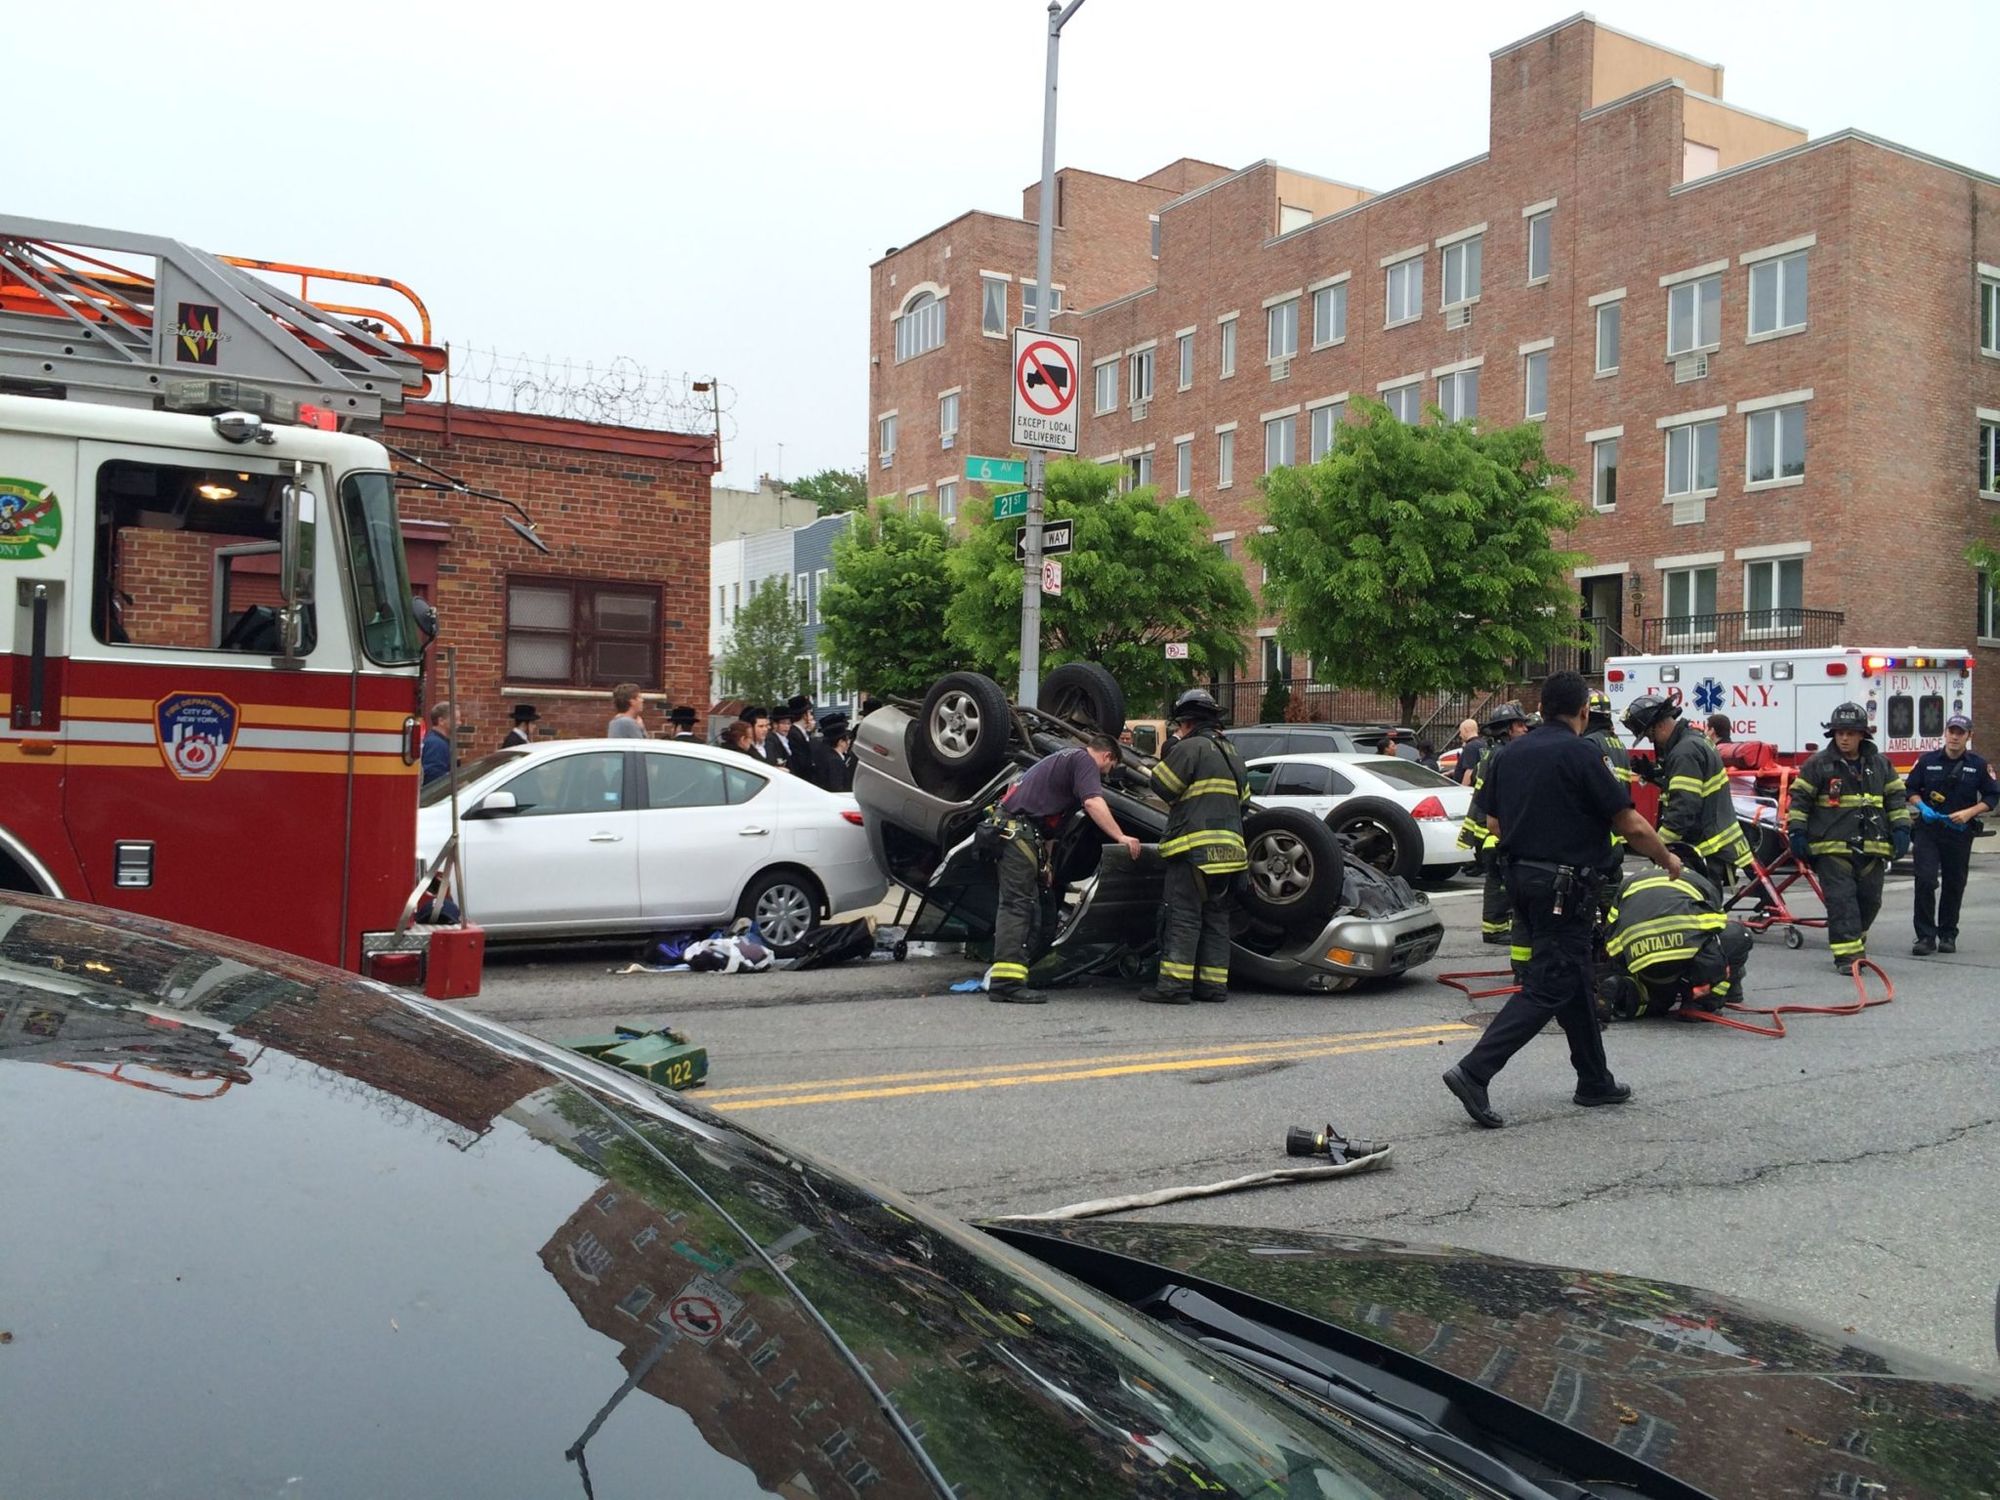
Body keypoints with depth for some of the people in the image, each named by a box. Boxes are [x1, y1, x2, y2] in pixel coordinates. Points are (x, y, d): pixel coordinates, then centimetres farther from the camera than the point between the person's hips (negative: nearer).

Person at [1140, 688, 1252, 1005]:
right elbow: (1243, 798, 24)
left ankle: (1174, 983, -11)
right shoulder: (1231, 752, 20)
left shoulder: (1190, 747, -8)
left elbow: (1162, 786, -7)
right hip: (1227, 846, 8)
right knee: (1215, 916, 12)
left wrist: (1171, 747, 4)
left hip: (1195, 845, -8)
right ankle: (1213, 983, 13)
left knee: (1182, 915, -8)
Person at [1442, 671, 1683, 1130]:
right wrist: (1668, 859, 6)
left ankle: (1595, 1080, 28)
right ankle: (1474, 1072, -15)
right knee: (1547, 987, -6)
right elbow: (1631, 825, -11)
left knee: (1573, 978, 18)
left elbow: (1494, 823, 14)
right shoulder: (1580, 754, -13)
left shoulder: (1509, 755, 8)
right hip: (1564, 885, -8)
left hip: (1521, 877, 8)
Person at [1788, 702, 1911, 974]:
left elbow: (1896, 797, 15)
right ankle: (1848, 954, -9)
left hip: (1871, 847, 4)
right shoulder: (1818, 764, -1)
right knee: (1841, 899, -9)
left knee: (1869, 898, 10)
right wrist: (1796, 832, -6)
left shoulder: (1880, 765, 10)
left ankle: (1855, 940, 31)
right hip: (1832, 847, -4)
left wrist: (1901, 829, 4)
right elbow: (1799, 798, 0)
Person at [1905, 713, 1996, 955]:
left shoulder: (1979, 765, 3)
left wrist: (1969, 812, -10)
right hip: (1927, 830, -1)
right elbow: (1910, 789, 10)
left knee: (1954, 885, 8)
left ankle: (1948, 935, 22)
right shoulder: (1927, 760, 3)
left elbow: (1992, 797, 5)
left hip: (1959, 833, 1)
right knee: (1925, 880, -11)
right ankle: (1926, 936, -6)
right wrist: (1922, 806, -9)